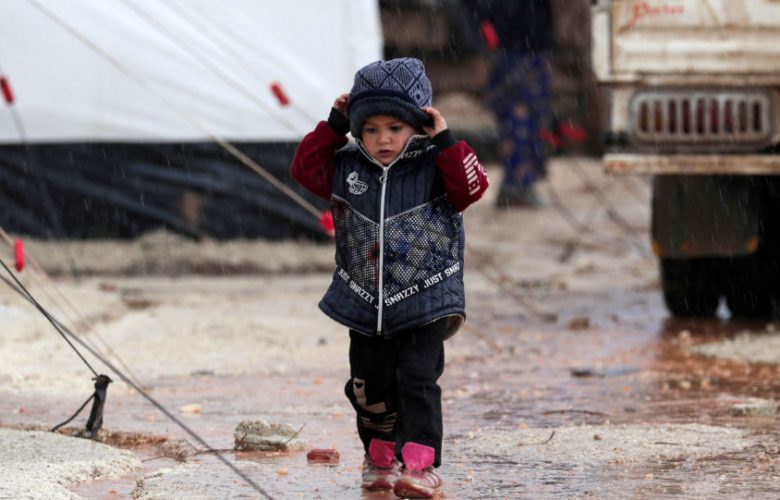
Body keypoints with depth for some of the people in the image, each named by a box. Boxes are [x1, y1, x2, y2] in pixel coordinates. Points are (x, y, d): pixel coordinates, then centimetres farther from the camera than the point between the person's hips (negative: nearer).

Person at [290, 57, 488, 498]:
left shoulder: (434, 167, -7)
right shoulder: (346, 168, 3)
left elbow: (472, 186, -19)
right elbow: (306, 166, 9)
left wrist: (445, 141, -22)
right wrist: (334, 127, 1)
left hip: (424, 303, -4)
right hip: (365, 305, 4)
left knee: (418, 382, -12)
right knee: (371, 388, 13)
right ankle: (381, 458, 32)